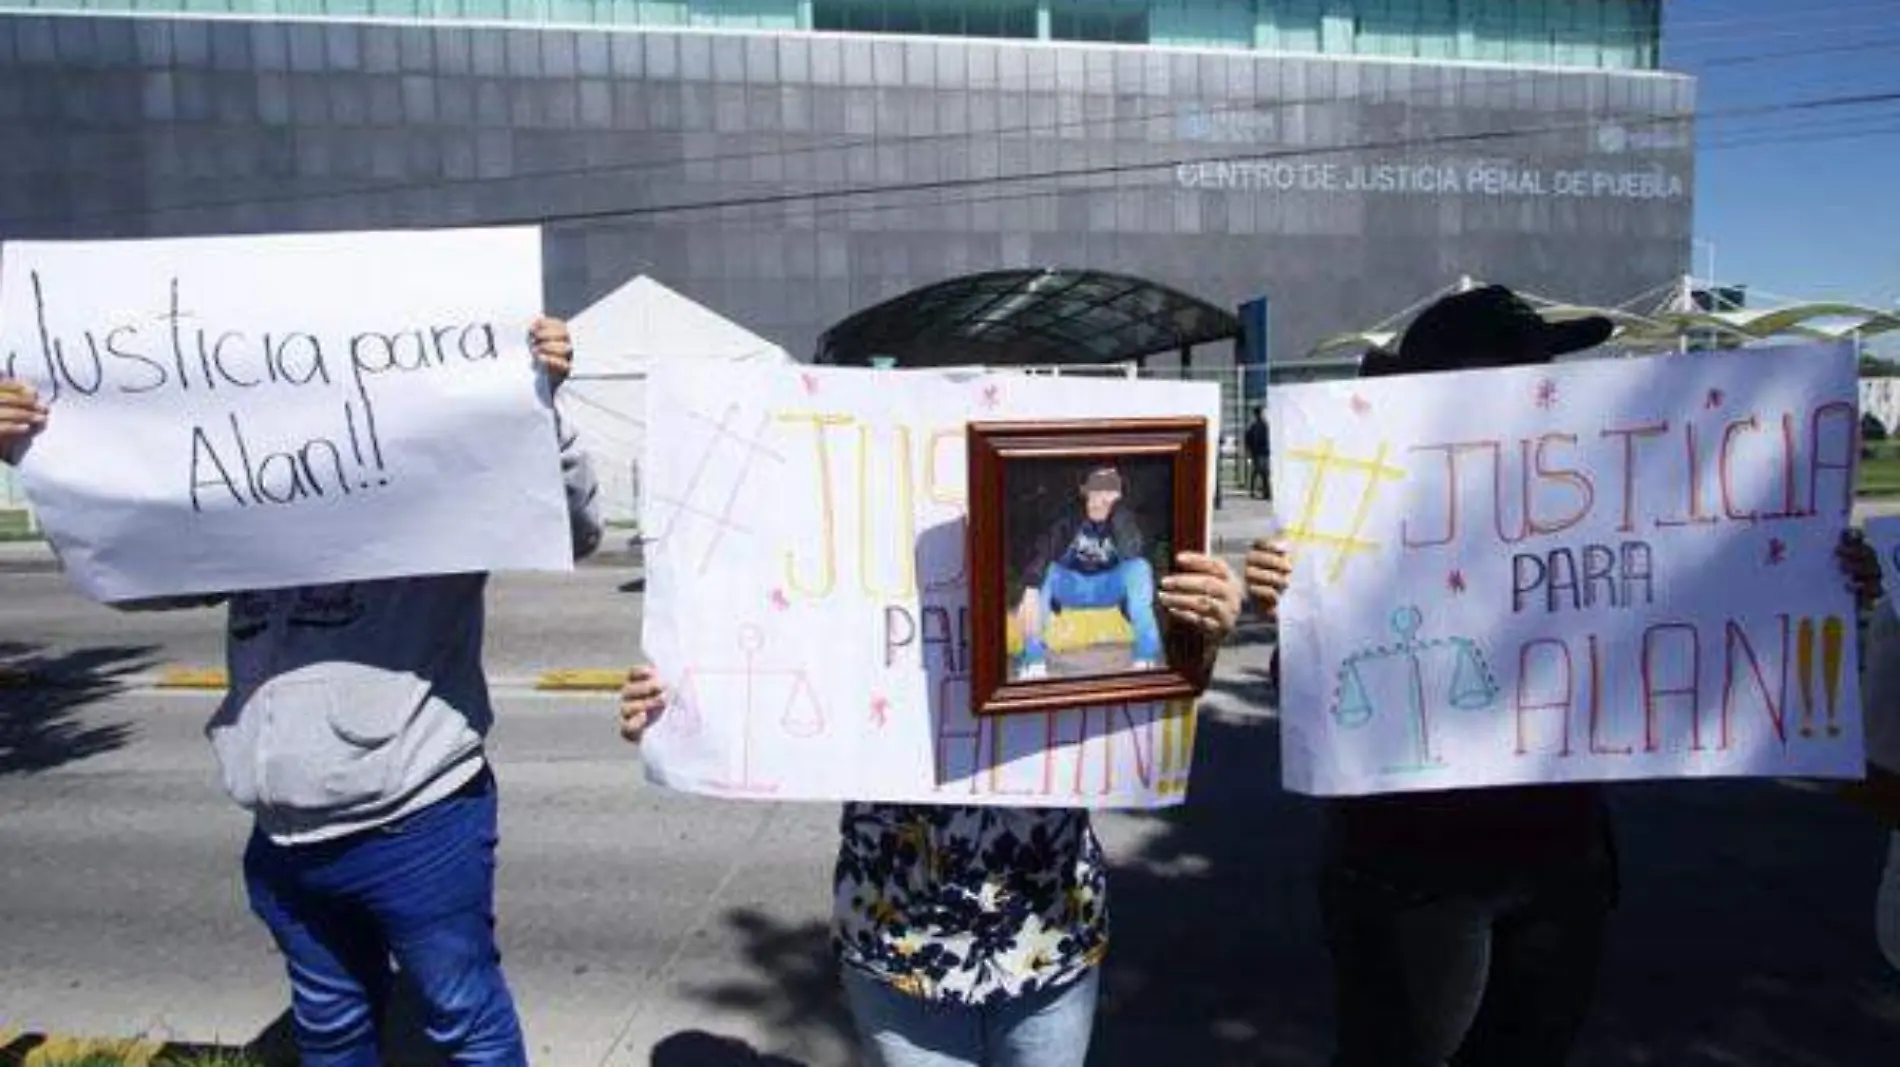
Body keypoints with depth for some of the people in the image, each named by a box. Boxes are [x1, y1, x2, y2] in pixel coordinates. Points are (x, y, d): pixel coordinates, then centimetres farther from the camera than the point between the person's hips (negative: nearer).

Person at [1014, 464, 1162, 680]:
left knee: (1139, 567, -28)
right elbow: (1039, 554, -33)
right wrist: (1030, 594, -48)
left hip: (1109, 587, 0)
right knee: (1043, 571, -31)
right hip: (1070, 585, 0)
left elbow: (1132, 553, -34)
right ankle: (1034, 662, -30)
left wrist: (1117, 511, -35)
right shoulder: (1069, 519, -20)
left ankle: (1146, 657, -27)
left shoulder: (1123, 519, -15)